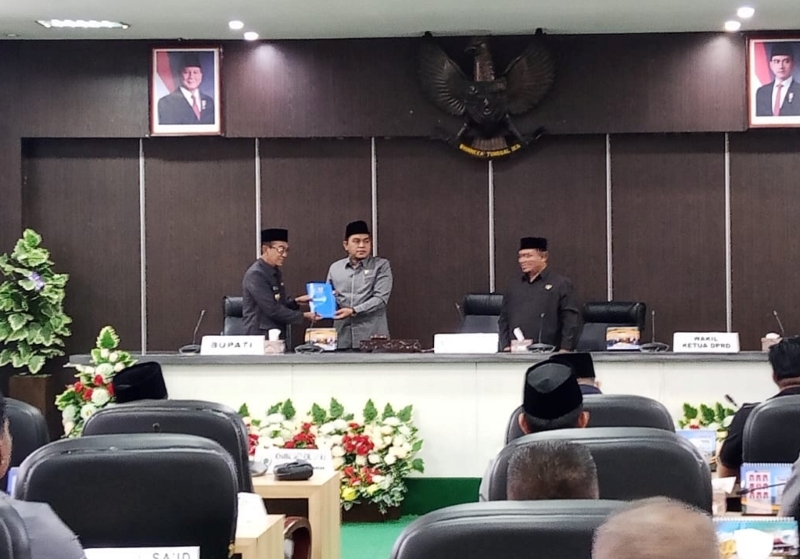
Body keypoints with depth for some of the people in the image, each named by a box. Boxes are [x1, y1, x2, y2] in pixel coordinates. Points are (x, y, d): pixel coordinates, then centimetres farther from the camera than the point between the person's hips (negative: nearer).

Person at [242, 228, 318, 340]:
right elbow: (273, 310, -20)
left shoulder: (275, 272, 12)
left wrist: (296, 302, 4)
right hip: (260, 338, -9)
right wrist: (303, 316, -14)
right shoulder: (256, 275, -17)